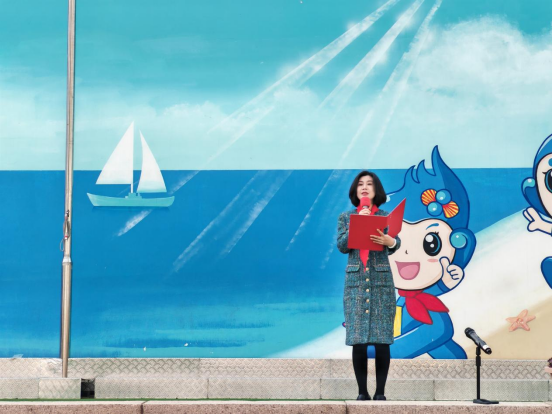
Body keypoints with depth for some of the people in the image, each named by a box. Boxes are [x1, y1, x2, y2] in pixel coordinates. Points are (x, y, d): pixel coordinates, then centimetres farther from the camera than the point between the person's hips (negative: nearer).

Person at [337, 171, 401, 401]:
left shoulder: (387, 217, 6)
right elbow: (341, 246, -2)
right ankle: (362, 391, 2)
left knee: (382, 339, -5)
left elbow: (395, 245, -9)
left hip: (381, 281, -1)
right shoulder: (346, 217, 10)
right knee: (357, 339, -4)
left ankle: (380, 392, 1)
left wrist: (389, 241, -32)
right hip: (355, 281, 1)